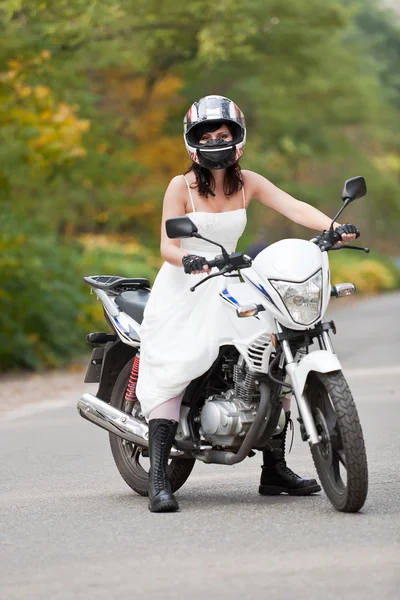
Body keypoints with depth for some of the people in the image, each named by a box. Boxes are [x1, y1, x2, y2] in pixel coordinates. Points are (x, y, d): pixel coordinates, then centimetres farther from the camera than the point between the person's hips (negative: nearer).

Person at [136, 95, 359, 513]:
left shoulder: (247, 182, 3)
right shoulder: (182, 186, -6)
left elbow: (293, 207, -11)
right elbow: (167, 246, -12)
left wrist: (333, 227, -28)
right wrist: (187, 259, -36)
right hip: (183, 289, -4)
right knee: (172, 369, -22)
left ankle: (274, 468, 5)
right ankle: (158, 479, -24)